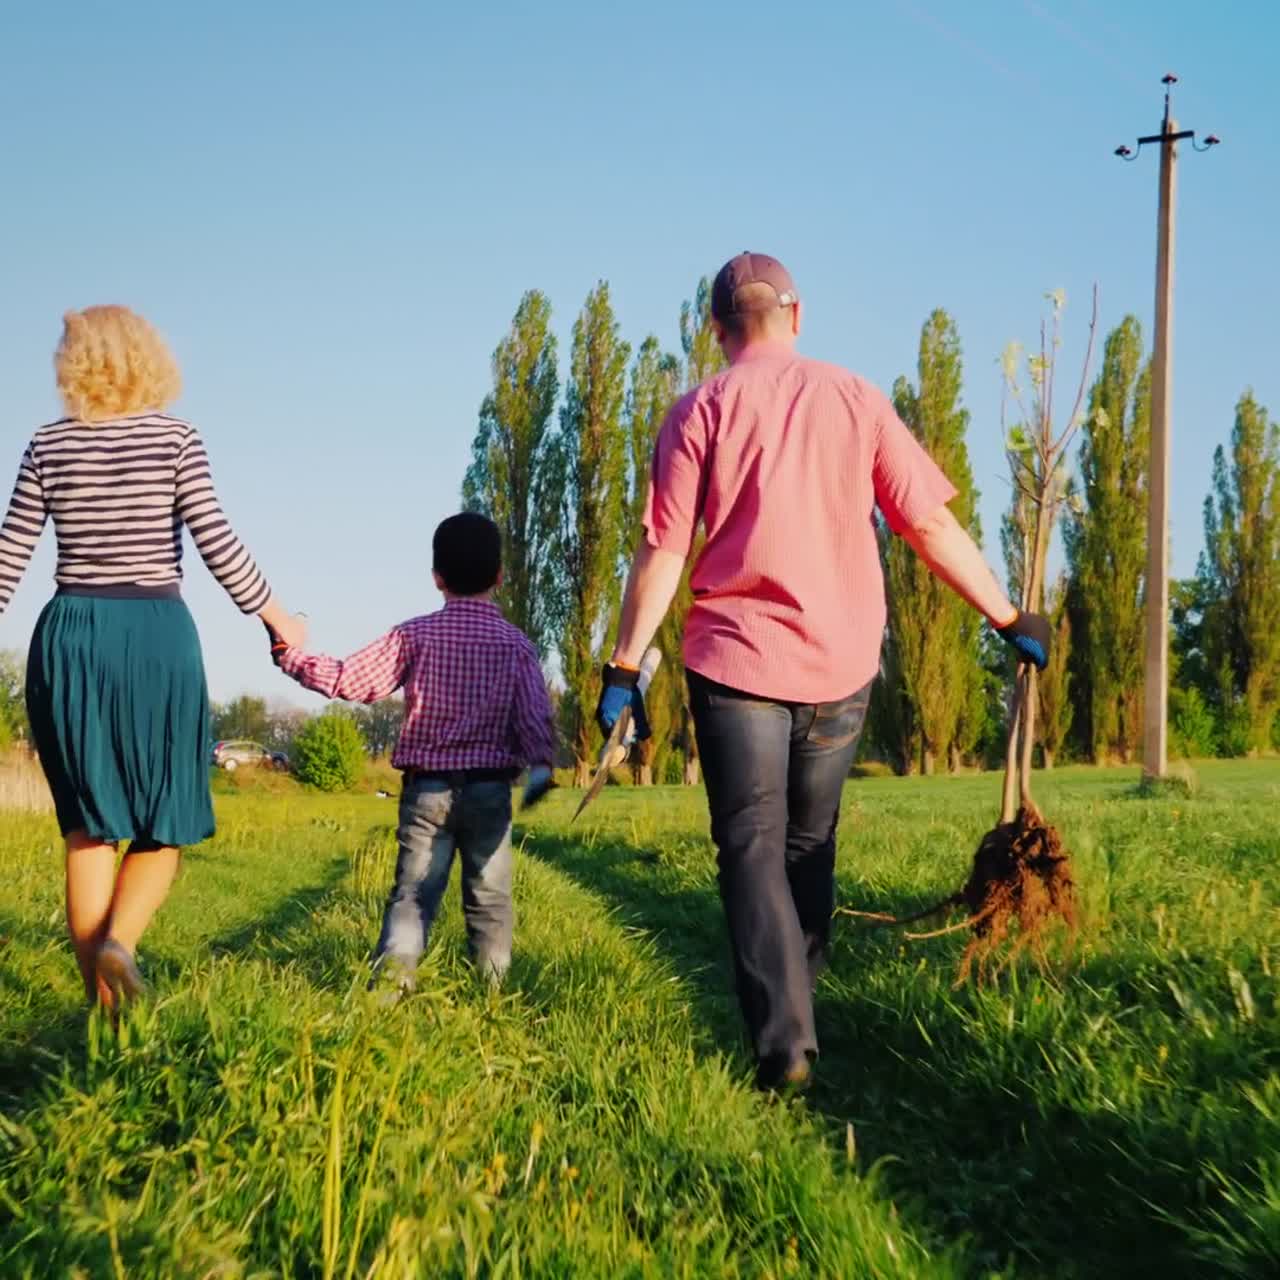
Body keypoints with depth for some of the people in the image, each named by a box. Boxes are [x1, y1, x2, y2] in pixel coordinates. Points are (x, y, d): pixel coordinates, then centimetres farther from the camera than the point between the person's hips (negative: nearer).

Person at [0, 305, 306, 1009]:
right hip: (156, 635, -2)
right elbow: (218, 545, -8)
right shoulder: (175, 438, -1)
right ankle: (117, 940, -16)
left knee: (89, 824, 9)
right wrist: (278, 619, 4)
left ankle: (102, 999, 8)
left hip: (69, 635, 2)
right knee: (162, 823, 10)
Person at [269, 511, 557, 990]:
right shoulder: (516, 643, -1)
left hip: (426, 788, 0)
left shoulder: (414, 635, -2)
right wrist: (540, 767, -2)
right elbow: (536, 716, -9)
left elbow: (351, 681, -5)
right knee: (489, 896, 9)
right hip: (489, 788, 0)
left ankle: (390, 976, -13)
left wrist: (289, 655, 3)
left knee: (413, 891, 4)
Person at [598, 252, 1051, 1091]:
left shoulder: (701, 411, -1)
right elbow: (931, 526, 1)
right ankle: (796, 1007, 27)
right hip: (841, 656, 3)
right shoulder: (855, 398, 3)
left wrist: (624, 666, 1)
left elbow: (664, 553, -5)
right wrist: (1008, 617, 9)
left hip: (735, 657, -2)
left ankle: (784, 1043, -11)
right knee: (810, 843, 17)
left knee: (752, 847, 1)